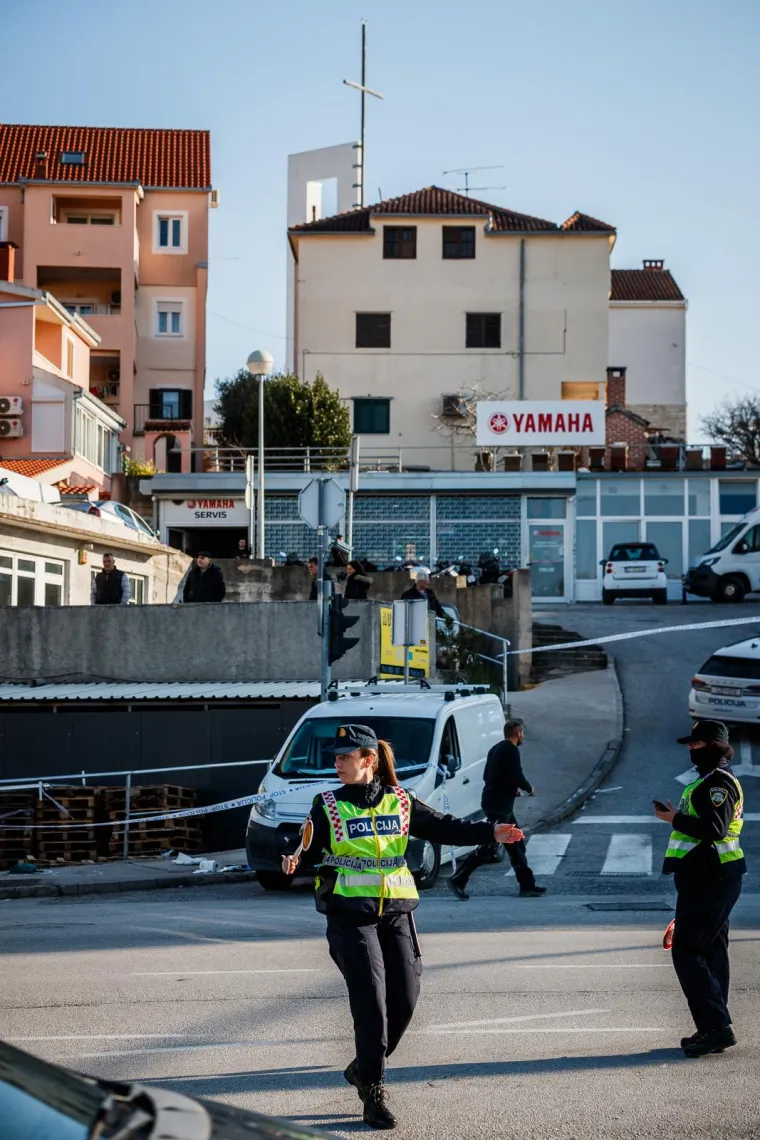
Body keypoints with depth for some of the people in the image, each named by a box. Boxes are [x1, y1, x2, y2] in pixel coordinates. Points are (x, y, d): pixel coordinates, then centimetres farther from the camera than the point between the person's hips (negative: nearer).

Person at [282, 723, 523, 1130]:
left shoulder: (400, 802, 6)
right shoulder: (328, 806, -1)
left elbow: (443, 828, 7)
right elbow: (308, 846, -9)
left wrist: (489, 833, -4)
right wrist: (293, 860, -32)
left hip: (396, 912, 4)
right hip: (350, 916, -4)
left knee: (404, 998, 3)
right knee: (371, 1002, -11)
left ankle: (364, 1067, 27)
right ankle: (373, 1093, -2)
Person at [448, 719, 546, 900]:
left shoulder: (497, 749, 17)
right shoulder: (511, 750, -12)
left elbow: (487, 775, 21)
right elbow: (517, 775, -20)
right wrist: (529, 788, 0)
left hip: (493, 802, 10)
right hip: (499, 806, -10)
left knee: (516, 845, 14)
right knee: (489, 848, -10)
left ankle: (527, 886, 17)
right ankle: (458, 879, -11)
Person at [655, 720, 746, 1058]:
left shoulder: (718, 782, -14)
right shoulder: (711, 779, 20)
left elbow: (713, 828, -25)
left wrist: (675, 819, -18)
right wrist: (676, 816, 8)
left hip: (708, 881, -11)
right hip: (710, 879, 11)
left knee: (687, 951, -12)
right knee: (711, 953, 13)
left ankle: (716, 1027, -15)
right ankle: (714, 1029, 17)